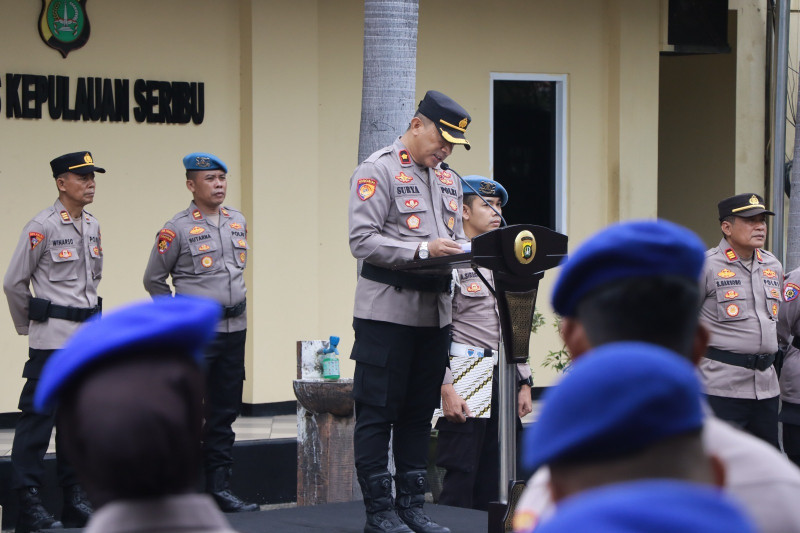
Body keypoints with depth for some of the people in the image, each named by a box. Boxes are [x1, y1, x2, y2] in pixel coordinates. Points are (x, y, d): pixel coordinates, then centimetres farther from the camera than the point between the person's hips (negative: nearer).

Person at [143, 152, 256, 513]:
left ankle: (220, 486, 13)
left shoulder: (238, 222, 10)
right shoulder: (177, 229, -7)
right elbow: (153, 280, 0)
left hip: (234, 328, 6)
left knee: (225, 413, 8)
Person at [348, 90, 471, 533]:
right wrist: (423, 250, -22)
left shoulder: (448, 181, 17)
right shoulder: (378, 171, -7)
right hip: (387, 310, -8)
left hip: (436, 311, 8)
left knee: (419, 412, 11)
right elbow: (362, 241, -15)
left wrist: (460, 251, -1)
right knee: (377, 413, -3)